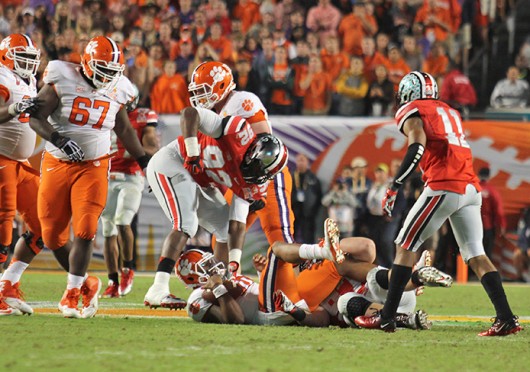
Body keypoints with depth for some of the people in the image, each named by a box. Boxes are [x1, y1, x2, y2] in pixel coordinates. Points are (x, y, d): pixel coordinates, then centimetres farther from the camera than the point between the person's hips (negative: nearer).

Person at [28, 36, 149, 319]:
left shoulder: (117, 91, 3)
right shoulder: (62, 81, -9)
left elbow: (125, 130, 18)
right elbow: (35, 117, -14)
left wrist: (146, 162, 20)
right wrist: (57, 138, -30)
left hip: (94, 167, 1)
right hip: (57, 164, -1)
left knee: (85, 233, -12)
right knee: (52, 237, 2)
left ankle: (72, 294, -2)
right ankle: (85, 284, 21)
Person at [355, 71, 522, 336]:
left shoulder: (411, 112, 5)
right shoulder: (450, 112, 29)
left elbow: (417, 147, -11)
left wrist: (394, 188, -14)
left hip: (444, 187, -6)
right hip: (471, 188, 7)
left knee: (405, 246, 3)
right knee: (475, 255, 6)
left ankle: (387, 317, 1)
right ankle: (506, 318, -7)